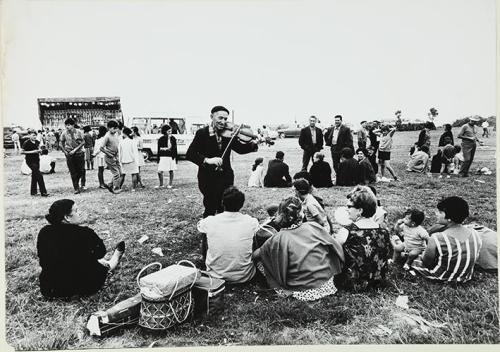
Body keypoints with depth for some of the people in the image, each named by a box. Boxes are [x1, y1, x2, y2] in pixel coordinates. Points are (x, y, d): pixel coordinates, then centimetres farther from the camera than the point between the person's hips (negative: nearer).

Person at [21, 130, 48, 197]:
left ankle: (33, 192, 24)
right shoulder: (26, 143, -12)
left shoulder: (37, 142, 7)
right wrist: (31, 152, -19)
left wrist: (39, 150, 0)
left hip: (37, 160, 7)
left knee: (34, 176, 13)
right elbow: (22, 152, -11)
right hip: (30, 161, -7)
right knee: (39, 176, -14)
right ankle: (43, 192, -13)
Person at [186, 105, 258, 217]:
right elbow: (190, 154, -15)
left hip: (226, 177, 3)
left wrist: (253, 144, -7)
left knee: (224, 209, 9)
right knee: (210, 209, 3)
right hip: (208, 178, -3)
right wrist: (207, 160, -30)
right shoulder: (202, 133, -7)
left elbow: (240, 149, 12)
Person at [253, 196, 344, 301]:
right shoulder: (314, 227, -12)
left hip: (300, 291, -3)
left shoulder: (277, 240, -18)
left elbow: (255, 255, -4)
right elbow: (337, 248, 1)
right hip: (326, 285, 3)